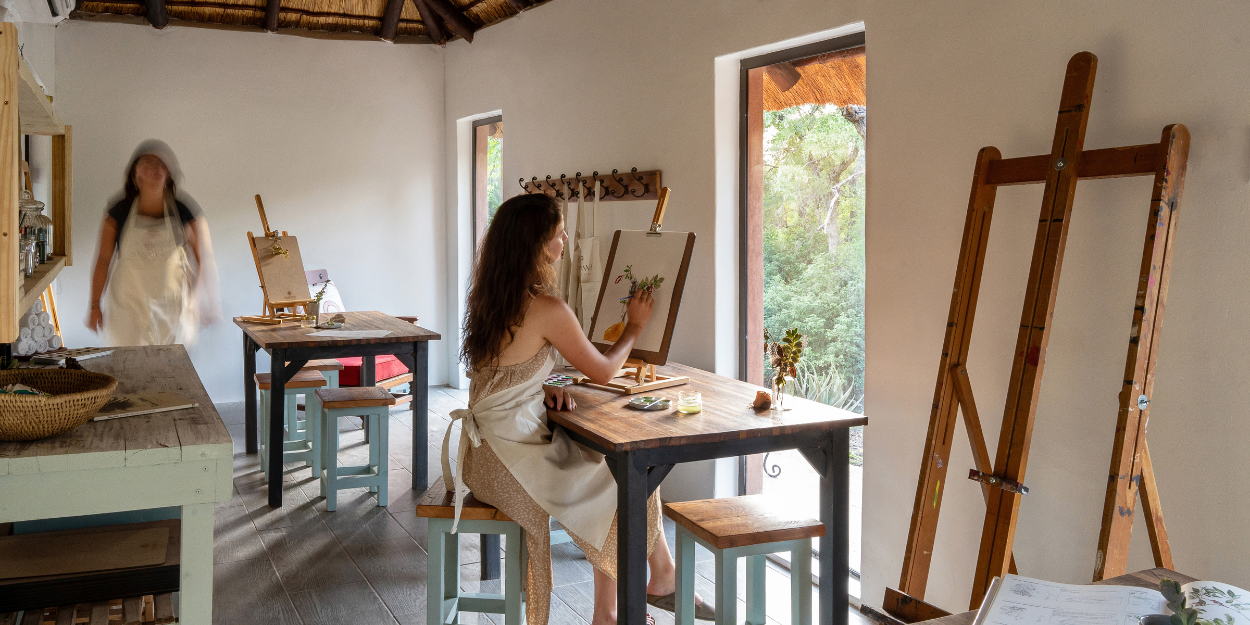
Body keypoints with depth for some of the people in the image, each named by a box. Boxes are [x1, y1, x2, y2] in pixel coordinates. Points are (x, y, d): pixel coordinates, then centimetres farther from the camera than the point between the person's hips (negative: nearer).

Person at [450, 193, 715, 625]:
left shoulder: (487, 296, 6)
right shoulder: (548, 310, -19)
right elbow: (604, 371, -5)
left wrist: (545, 391, 2)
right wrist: (634, 326, 11)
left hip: (484, 444, 8)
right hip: (507, 455, -8)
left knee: (609, 461, 11)